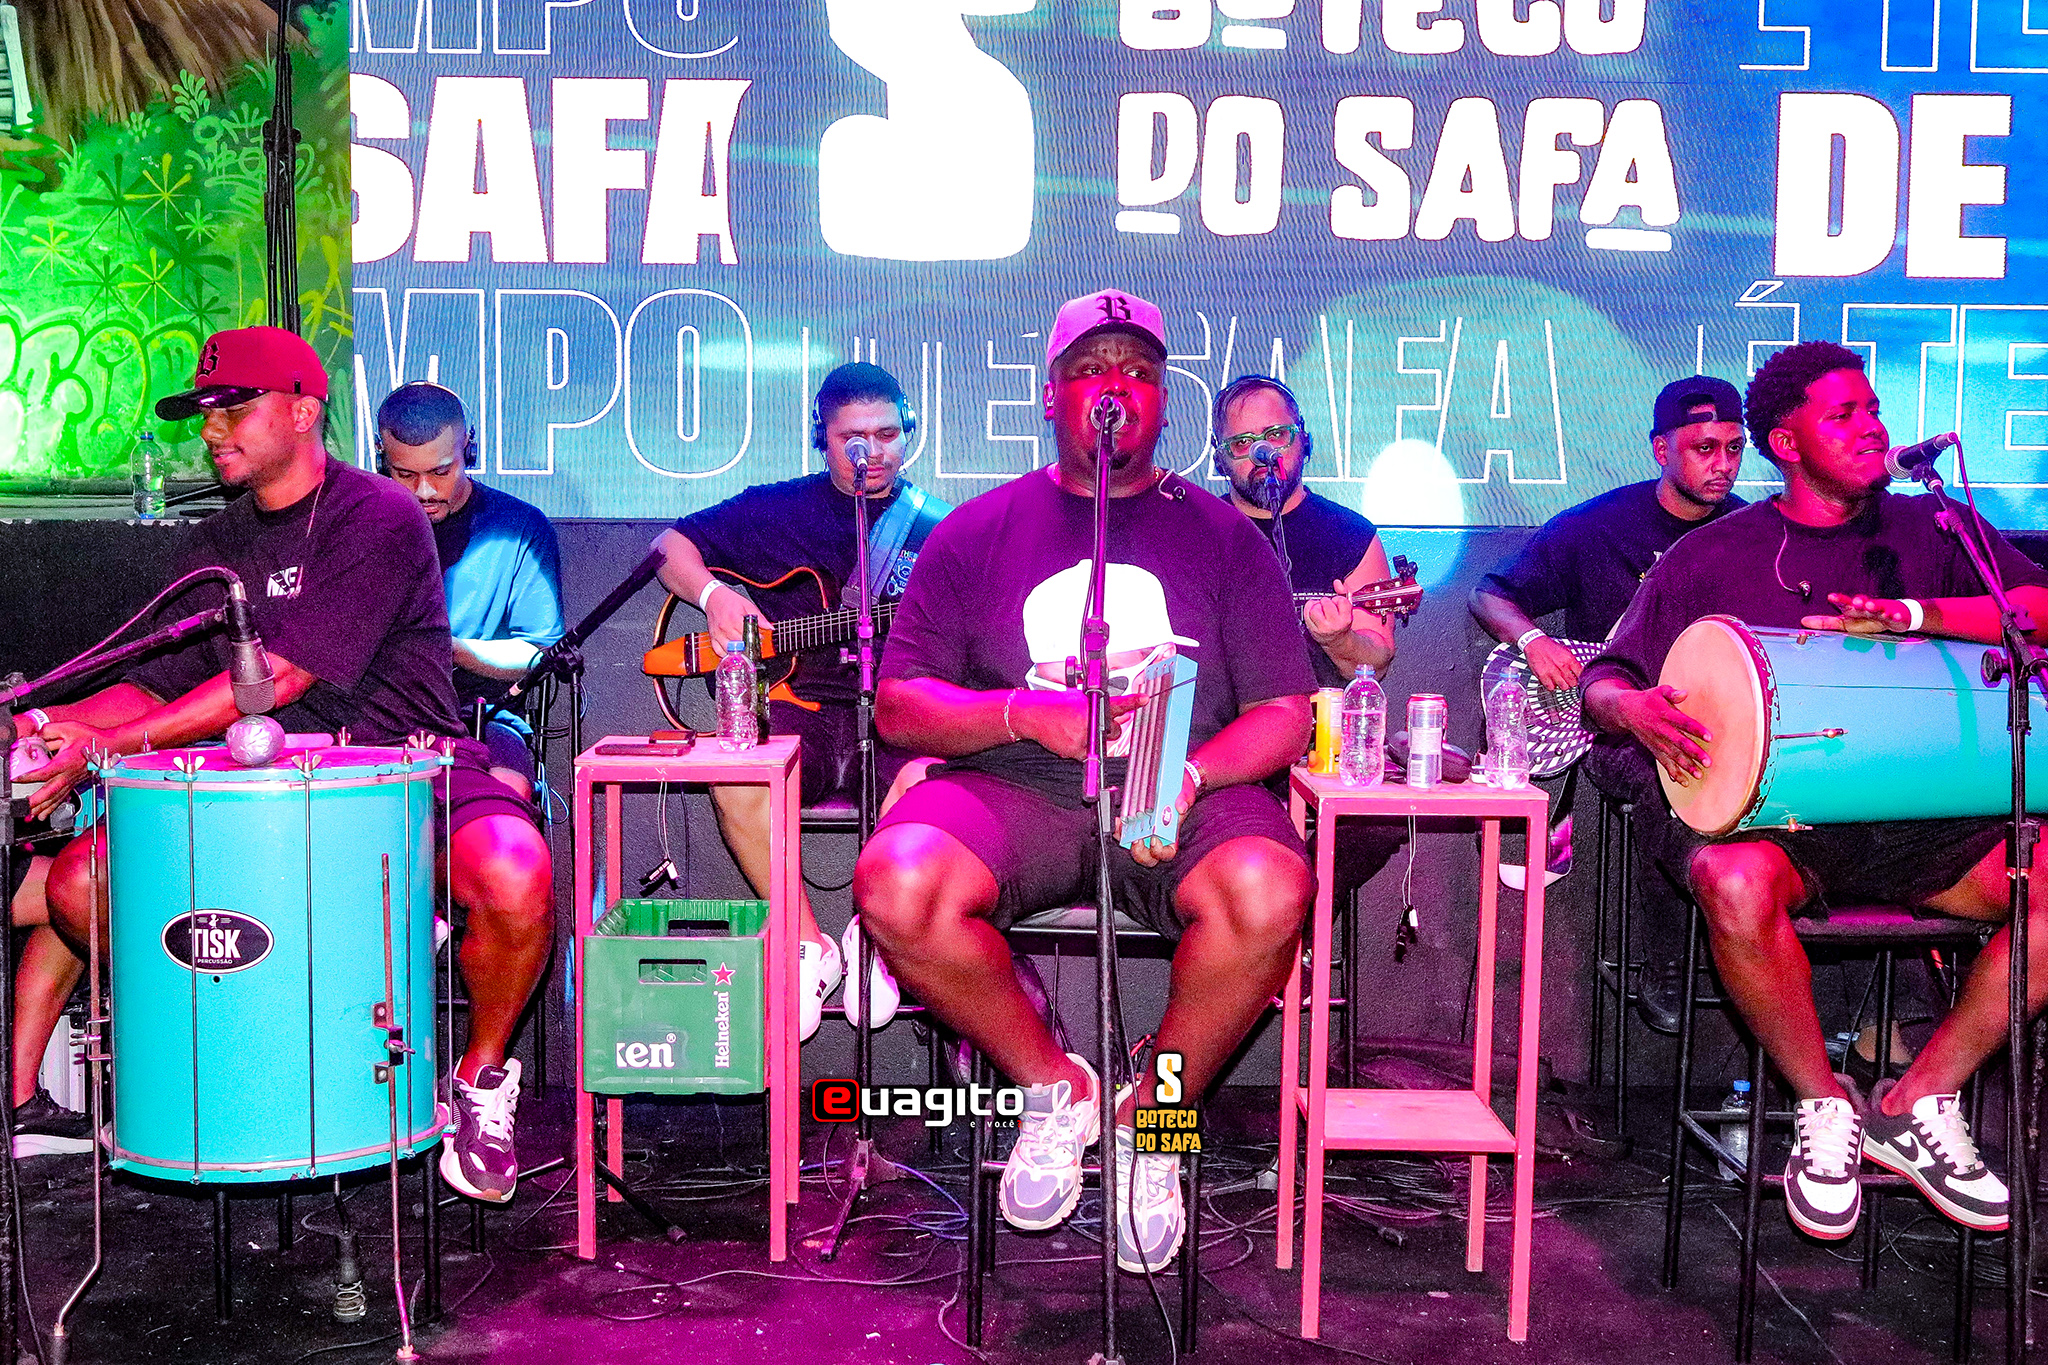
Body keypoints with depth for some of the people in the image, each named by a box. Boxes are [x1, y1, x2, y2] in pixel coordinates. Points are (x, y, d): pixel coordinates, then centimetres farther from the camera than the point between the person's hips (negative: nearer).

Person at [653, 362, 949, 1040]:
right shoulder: (777, 510, 14)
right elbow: (671, 544, 20)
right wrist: (713, 593, 0)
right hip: (796, 707, 1)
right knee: (735, 775, -31)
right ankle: (809, 947, -13)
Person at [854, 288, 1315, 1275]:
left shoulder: (1222, 535, 13)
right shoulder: (978, 531, 12)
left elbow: (1285, 712, 5)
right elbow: (898, 706, 6)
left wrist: (1190, 773, -16)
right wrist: (1026, 713, -13)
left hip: (1187, 792, 0)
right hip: (1013, 788, 1)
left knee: (1267, 892, -33)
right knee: (896, 885, -30)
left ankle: (1147, 1119, -5)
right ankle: (1053, 1087, -2)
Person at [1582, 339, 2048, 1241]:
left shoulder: (1932, 531, 15)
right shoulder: (1711, 557, 10)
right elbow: (1604, 681, 9)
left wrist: (1916, 614, -16)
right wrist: (1635, 707, -15)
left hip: (1919, 814, 3)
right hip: (1770, 812, -2)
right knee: (1735, 885, -37)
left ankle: (1920, 1102, -5)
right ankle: (1825, 1105, -9)